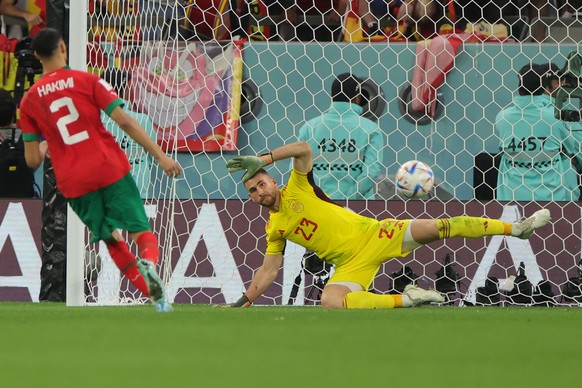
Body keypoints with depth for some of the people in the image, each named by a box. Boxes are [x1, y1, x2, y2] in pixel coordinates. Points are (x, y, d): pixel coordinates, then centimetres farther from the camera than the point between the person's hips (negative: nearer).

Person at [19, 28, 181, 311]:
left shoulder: (29, 100, 5)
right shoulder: (87, 81, 0)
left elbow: (32, 161, 6)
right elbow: (125, 122, -8)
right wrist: (160, 156, -6)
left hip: (73, 182, 2)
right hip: (110, 168, -2)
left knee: (111, 240, 16)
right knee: (141, 228, 2)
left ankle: (157, 297, 4)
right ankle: (148, 261, -33)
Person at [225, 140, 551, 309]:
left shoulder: (297, 189, -4)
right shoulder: (274, 229, 7)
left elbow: (303, 148, -18)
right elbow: (269, 269, 13)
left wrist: (262, 160, -24)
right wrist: (245, 301, 7)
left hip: (372, 235, -2)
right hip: (352, 263, 2)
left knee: (439, 227, -14)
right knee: (331, 301, -31)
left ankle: (517, 228, -8)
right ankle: (406, 300, -22)